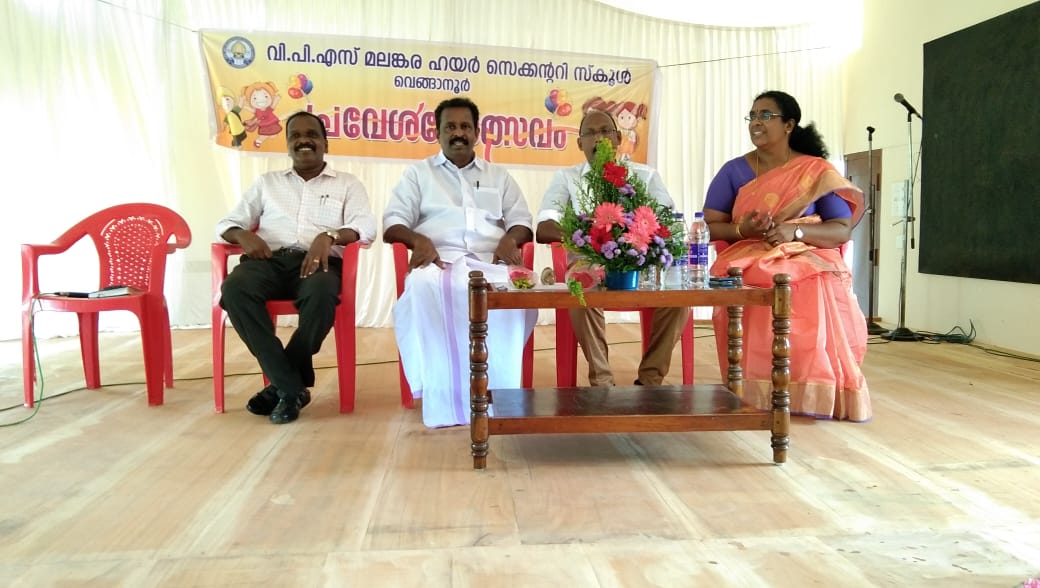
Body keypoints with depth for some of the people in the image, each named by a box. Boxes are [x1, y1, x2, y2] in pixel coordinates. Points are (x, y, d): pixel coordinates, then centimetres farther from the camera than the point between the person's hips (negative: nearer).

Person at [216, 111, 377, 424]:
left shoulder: (347, 184, 18)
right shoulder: (267, 182, 25)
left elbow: (366, 227, 0)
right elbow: (227, 223, 21)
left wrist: (329, 236, -20)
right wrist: (244, 235, -4)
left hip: (319, 261, -2)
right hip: (271, 259, 2)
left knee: (321, 293, -39)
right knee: (234, 288, -32)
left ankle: (281, 385, -19)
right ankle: (290, 386, -25)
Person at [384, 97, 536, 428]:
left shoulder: (499, 176, 27)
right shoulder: (419, 173, 21)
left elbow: (522, 221, 19)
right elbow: (393, 222, 9)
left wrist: (510, 239, -7)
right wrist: (419, 240, -15)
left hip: (489, 261, 1)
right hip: (439, 259, -1)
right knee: (423, 289, -39)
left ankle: (500, 396, -30)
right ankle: (442, 398, -36)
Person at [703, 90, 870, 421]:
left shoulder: (818, 172, 6)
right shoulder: (734, 171, 10)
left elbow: (842, 230, 0)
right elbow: (710, 227, 6)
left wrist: (795, 231, -18)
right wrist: (742, 229, -15)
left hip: (809, 262, 0)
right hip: (748, 261, 1)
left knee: (814, 297, -34)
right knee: (756, 288, -35)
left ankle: (815, 397, -19)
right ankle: (755, 394, -25)